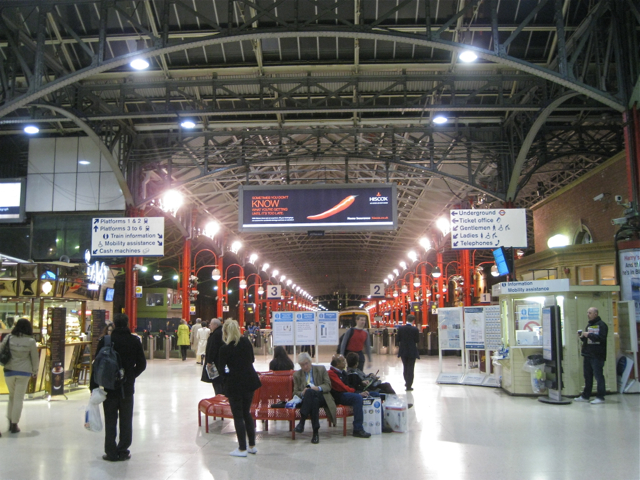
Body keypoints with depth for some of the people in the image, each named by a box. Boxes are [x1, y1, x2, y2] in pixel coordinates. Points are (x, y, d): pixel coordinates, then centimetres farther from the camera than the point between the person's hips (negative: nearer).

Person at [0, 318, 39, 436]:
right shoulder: (30, 341, -8)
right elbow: (35, 358, -2)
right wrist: (35, 371, 14)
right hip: (24, 373, -2)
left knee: (12, 396, 19)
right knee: (19, 398, 5)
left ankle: (10, 422, 18)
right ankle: (14, 425, 8)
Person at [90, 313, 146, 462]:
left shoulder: (105, 341, -9)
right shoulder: (135, 341, -2)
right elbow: (142, 364, 2)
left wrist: (94, 386, 0)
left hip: (109, 387, -1)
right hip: (127, 388, 2)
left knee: (110, 421, 7)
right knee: (126, 421, 10)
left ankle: (111, 452, 9)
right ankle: (123, 451, 13)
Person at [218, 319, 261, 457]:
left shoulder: (225, 349, -13)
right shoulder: (246, 342, 0)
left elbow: (221, 369, -6)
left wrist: (225, 378, 13)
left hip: (235, 383, -5)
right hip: (250, 381, 6)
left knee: (238, 416, 5)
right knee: (246, 413, 17)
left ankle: (242, 448, 10)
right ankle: (252, 445, 22)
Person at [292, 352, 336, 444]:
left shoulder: (321, 369, 14)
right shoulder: (297, 374, 17)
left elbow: (328, 386, 6)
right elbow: (295, 392, 12)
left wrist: (318, 388, -16)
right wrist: (302, 393, -13)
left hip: (322, 398, -1)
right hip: (306, 400, 1)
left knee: (310, 392, -39)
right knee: (314, 401, -40)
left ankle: (302, 421, -44)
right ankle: (315, 432, -44)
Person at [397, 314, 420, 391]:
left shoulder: (400, 328, -5)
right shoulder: (415, 329, -14)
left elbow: (398, 339, -3)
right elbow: (417, 340, -9)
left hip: (403, 351, 3)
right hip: (412, 351, -3)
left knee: (405, 367, 19)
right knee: (410, 368, 4)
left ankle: (407, 382, 32)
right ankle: (409, 386, 4)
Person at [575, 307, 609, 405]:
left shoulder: (601, 325, -7)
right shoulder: (589, 325, 19)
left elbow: (602, 338, -20)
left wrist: (588, 335, -20)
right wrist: (582, 337, 4)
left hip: (597, 356, -8)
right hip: (587, 355, 9)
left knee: (598, 376, -4)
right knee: (587, 376, 13)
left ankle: (600, 397, 1)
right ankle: (585, 396, 19)